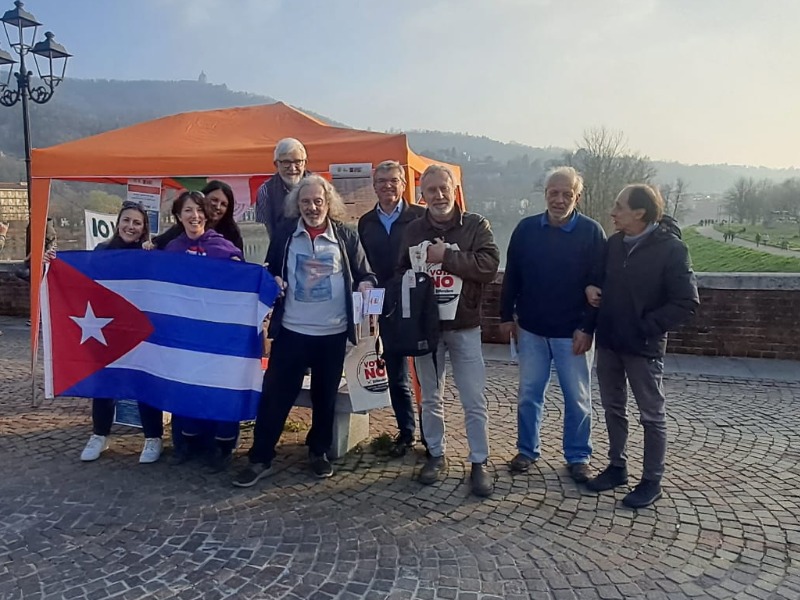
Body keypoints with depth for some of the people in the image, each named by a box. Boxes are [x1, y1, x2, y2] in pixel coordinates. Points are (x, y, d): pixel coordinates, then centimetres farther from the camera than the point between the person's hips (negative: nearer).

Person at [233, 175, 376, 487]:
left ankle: (319, 451, 31)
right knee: (275, 393, 2)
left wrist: (366, 285, -15)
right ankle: (260, 459, 14)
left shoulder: (346, 236, 0)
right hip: (291, 330, 0)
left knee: (325, 395, 13)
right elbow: (269, 271, 13)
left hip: (333, 332, 0)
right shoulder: (284, 234, 2)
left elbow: (364, 273, 7)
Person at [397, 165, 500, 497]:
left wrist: (446, 257, -22)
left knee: (474, 400, 3)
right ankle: (436, 455, 29)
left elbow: (490, 263, -18)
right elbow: (401, 272, 9)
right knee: (431, 397, 14)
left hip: (464, 325, -2)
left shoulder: (476, 225, -4)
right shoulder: (413, 230, 5)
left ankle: (479, 462, 16)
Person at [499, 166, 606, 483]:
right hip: (531, 330, 2)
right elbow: (511, 276, 6)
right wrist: (506, 316, 4)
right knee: (528, 394, 12)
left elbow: (599, 285, -8)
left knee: (577, 398, 9)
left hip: (574, 333, -2)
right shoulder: (526, 229, 0)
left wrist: (588, 328, -13)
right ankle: (527, 450, 28)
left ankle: (578, 457, 25)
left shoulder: (592, 232, -7)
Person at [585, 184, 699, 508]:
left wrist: (648, 327, -17)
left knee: (652, 416, 8)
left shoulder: (671, 248, -14)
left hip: (643, 347, -6)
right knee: (613, 408, 17)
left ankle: (652, 481, 21)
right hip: (608, 342, 6)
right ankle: (617, 467, 33)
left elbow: (687, 302, -15)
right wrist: (590, 287, -2)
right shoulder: (613, 242, 3)